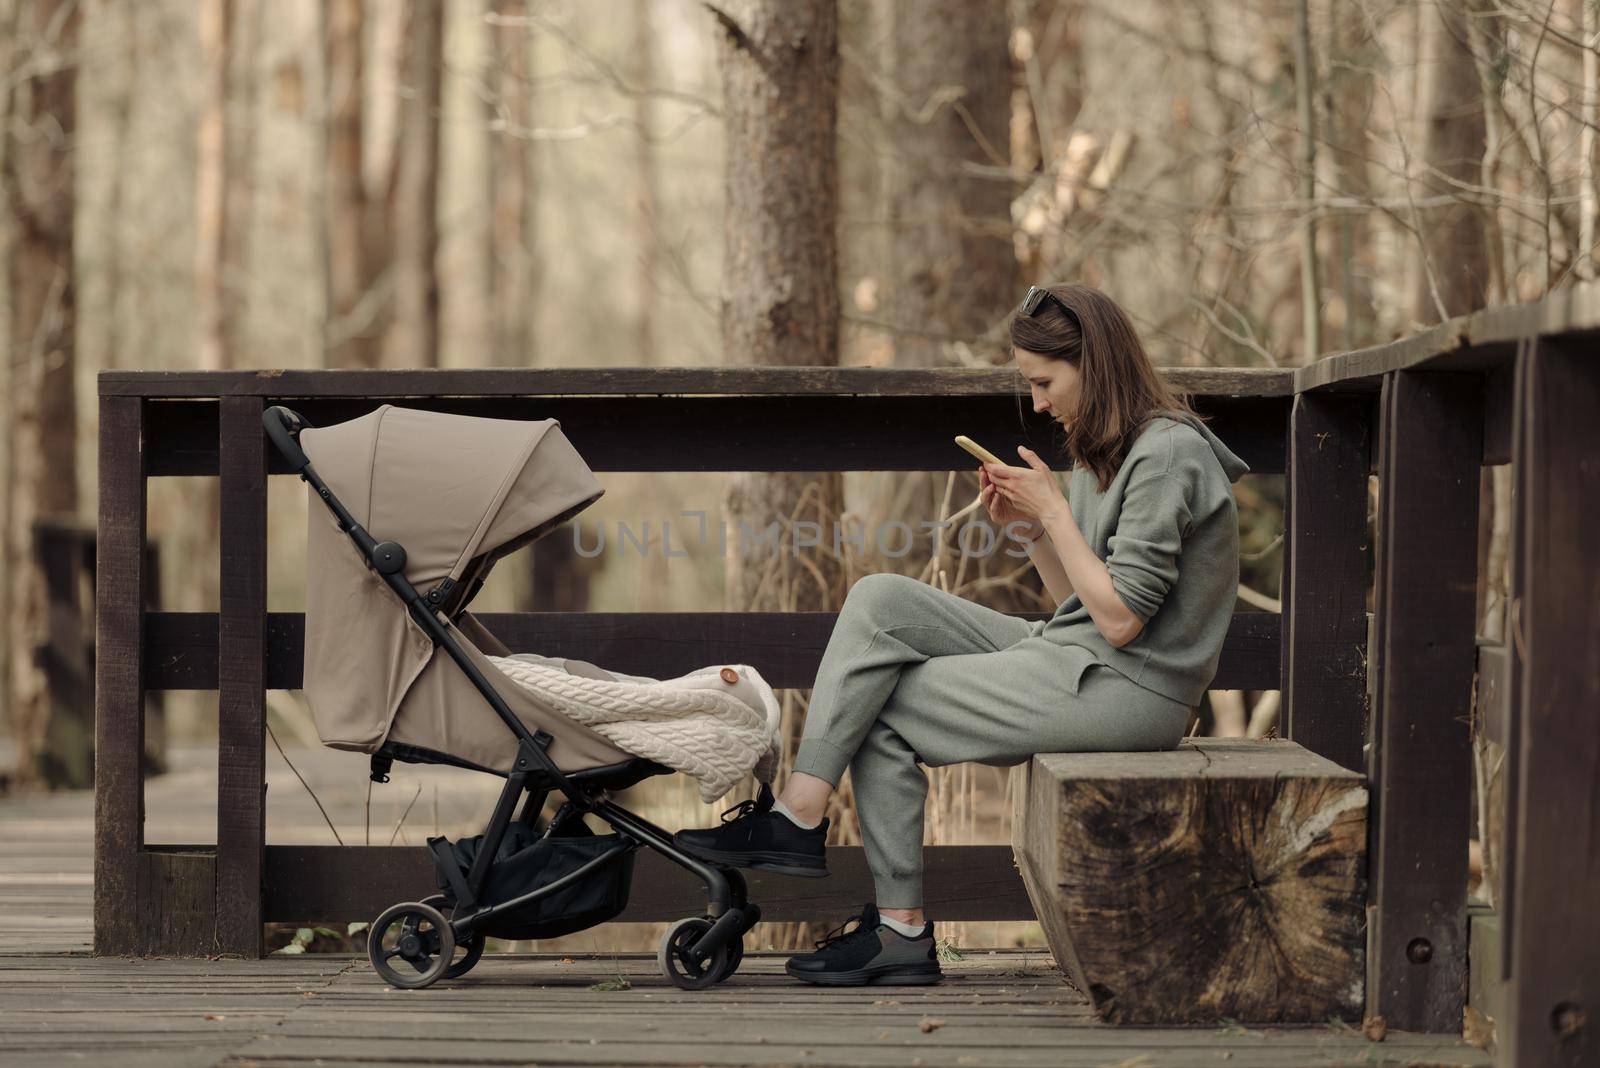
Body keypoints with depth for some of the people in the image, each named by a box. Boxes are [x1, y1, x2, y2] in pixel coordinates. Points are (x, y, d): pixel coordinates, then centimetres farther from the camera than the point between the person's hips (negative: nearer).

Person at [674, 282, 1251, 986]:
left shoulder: (1168, 454, -15)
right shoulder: (1107, 451, 16)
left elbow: (1119, 620, -19)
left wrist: (1056, 511, -12)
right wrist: (1030, 528, 3)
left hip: (1125, 691, -9)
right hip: (1072, 662, 10)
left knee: (884, 710, -5)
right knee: (880, 599, -3)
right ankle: (799, 811, -10)